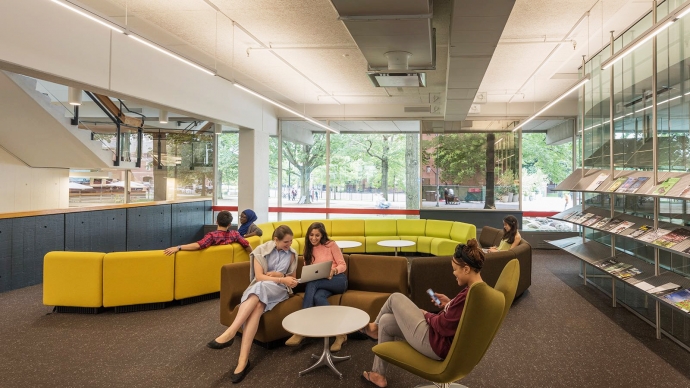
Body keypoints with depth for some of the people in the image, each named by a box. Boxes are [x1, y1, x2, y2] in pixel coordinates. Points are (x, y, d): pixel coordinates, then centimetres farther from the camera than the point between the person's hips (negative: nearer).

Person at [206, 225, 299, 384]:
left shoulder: (292, 254, 7)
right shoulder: (261, 250, -1)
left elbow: (292, 278, 16)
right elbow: (259, 276, -9)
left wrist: (278, 275, -5)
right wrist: (282, 279, -20)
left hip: (280, 290, 0)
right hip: (259, 289, 0)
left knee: (260, 287, -37)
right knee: (256, 306, -38)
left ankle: (230, 333, -43)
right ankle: (243, 360, -47)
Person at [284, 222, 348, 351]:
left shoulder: (331, 244, 2)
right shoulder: (308, 249, 16)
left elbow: (342, 265, -1)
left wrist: (333, 270, -22)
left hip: (338, 280, -3)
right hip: (322, 284, 3)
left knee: (312, 284, -33)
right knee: (318, 297, -35)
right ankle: (339, 333, -34)